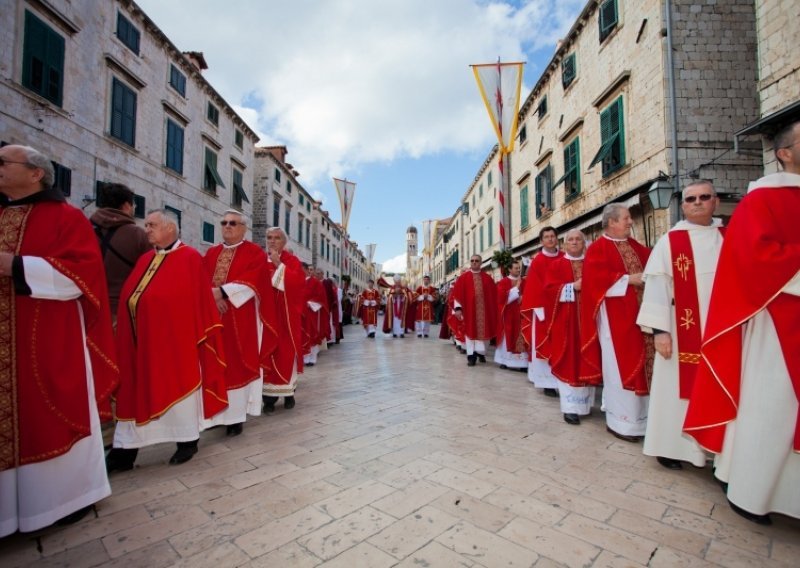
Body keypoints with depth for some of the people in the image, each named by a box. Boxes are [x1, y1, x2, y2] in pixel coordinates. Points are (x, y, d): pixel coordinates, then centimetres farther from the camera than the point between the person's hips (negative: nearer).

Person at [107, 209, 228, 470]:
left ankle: (188, 440, 23)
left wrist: (196, 334, -11)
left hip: (175, 338, -6)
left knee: (177, 386, 5)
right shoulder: (144, 259, 13)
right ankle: (124, 453, 20)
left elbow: (201, 300, -10)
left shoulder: (190, 258, -7)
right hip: (140, 339, 7)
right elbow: (128, 297, 15)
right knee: (136, 392, 10)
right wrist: (124, 330, 9)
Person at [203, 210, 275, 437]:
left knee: (237, 364, 0)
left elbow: (252, 281, -14)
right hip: (212, 315, 5)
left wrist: (223, 291, -21)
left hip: (240, 319, -5)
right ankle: (217, 412, 21)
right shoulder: (211, 253, 17)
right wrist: (212, 294, -12)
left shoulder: (254, 252, 0)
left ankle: (236, 415, 8)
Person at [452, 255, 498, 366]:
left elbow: (493, 295, 7)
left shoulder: (487, 278, 7)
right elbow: (457, 293, -3)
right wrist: (458, 307, -12)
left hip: (484, 309, 1)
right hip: (469, 309, -1)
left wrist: (493, 310, 2)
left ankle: (480, 352, 24)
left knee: (482, 330, 7)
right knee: (470, 330, 3)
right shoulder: (463, 277, 2)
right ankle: (471, 355, 8)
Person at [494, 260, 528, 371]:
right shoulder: (503, 282, -2)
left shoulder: (524, 283, 12)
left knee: (521, 338, -1)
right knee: (508, 337, 0)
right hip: (508, 315, -4)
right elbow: (503, 298, -15)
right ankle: (504, 361, 8)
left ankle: (522, 362, 0)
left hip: (521, 314, 4)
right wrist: (516, 287, -11)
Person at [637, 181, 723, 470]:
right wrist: (659, 329, -14)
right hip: (682, 331, -3)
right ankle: (671, 446, 19)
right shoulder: (669, 242, -2)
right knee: (679, 387, 4)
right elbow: (657, 286, -8)